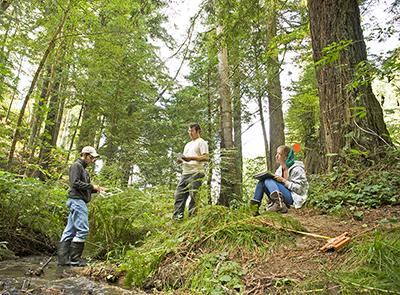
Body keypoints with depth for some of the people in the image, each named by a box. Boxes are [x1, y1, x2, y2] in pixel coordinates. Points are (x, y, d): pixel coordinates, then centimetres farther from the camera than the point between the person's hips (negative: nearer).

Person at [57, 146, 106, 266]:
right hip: (77, 201, -10)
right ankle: (74, 259, -5)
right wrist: (92, 186, -12)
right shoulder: (76, 165, -5)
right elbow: (75, 183, -17)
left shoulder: (82, 168, 24)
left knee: (70, 231, 8)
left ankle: (63, 259, 11)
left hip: (78, 202, 10)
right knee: (82, 230, -10)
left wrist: (96, 189, 11)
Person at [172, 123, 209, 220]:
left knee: (193, 195, -9)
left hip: (195, 173, -8)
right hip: (185, 173, 8)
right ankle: (177, 217, 2)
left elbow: (205, 157, -10)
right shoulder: (188, 144, 28)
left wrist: (191, 158, -17)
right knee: (179, 194, 1)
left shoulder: (201, 142, 2)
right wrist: (180, 160, 5)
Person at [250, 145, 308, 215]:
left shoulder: (297, 169, -9)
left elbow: (299, 188, -14)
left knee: (268, 181, -22)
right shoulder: (280, 169, 12)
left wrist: (283, 180, -18)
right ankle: (255, 205, -16)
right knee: (262, 181, -6)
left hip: (293, 198, -7)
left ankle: (278, 203, -43)